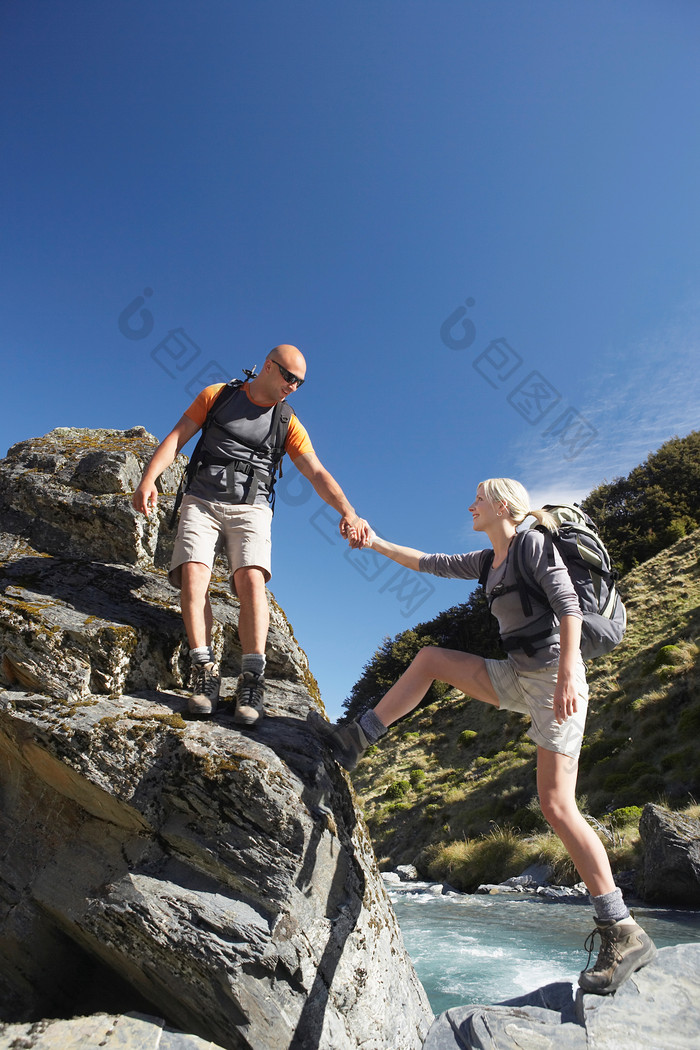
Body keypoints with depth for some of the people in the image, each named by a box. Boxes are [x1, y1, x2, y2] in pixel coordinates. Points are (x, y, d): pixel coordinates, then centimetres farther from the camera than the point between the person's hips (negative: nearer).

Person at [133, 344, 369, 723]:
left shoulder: (288, 424, 10)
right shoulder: (216, 395, 9)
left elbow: (317, 472, 0)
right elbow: (176, 437, 5)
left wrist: (348, 513, -16)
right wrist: (148, 479, -11)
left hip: (250, 509, 0)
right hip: (201, 501, 0)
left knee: (251, 581, -23)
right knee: (193, 576, -22)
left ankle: (252, 680, -21)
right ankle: (204, 673, -17)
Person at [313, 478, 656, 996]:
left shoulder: (534, 544, -7)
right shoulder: (488, 561, 17)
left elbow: (568, 606, -16)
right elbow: (429, 563, 25)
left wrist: (568, 673, -25)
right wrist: (377, 543, 26)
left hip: (553, 676, -9)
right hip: (517, 677, 9)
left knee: (557, 805, -13)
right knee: (429, 658, 9)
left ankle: (624, 933, -2)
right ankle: (357, 740, 12)